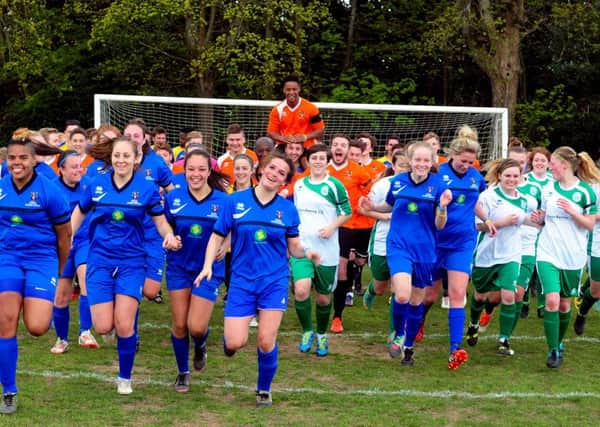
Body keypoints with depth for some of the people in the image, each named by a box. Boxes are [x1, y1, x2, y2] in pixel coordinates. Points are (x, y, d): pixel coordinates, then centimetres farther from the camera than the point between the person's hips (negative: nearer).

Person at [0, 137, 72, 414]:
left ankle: (43, 310, 26)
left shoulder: (48, 191, -11)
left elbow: (64, 234, 0)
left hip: (42, 259, -3)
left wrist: (60, 271, 10)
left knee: (37, 328, -15)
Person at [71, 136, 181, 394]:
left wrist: (169, 236, -17)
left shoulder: (147, 189, -4)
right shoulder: (96, 185, 0)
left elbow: (160, 221, 4)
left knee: (124, 326, -10)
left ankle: (125, 378, 13)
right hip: (100, 260, 1)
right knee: (103, 327, -7)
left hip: (131, 263, -1)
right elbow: (79, 213, 14)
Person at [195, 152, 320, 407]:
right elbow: (217, 237, 3)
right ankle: (229, 338, 31)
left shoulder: (287, 209, 0)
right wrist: (208, 266, -10)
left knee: (266, 342, -5)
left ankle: (264, 390, 20)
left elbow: (294, 247, 6)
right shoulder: (235, 202, -2)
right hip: (242, 281, 0)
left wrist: (306, 253, -16)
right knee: (236, 343, -9)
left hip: (274, 281, 0)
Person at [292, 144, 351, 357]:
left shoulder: (334, 185, -4)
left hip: (327, 250, -2)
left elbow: (347, 212, -1)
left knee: (324, 297, 8)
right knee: (301, 290, -19)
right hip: (301, 247, 2)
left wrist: (332, 227, -16)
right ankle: (307, 331, 2)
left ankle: (322, 335, 30)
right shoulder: (299, 184, 8)